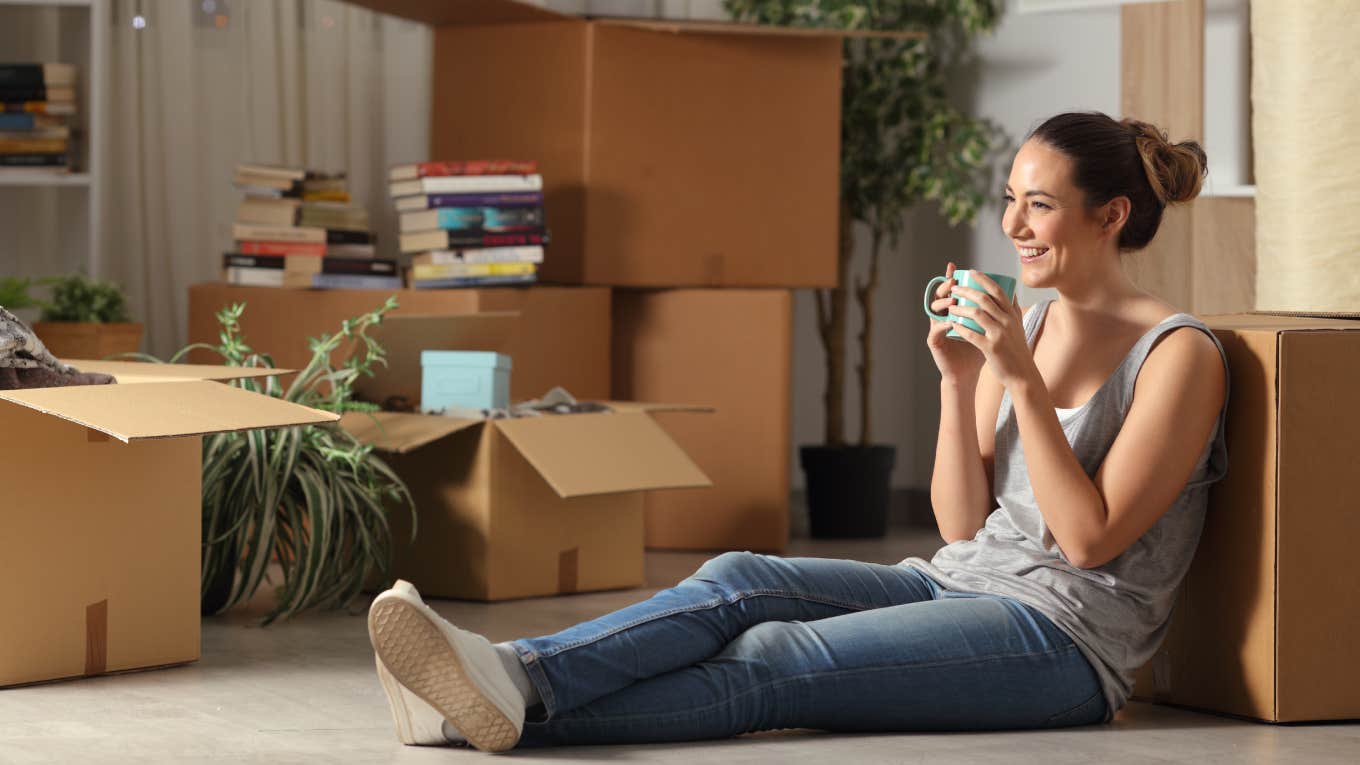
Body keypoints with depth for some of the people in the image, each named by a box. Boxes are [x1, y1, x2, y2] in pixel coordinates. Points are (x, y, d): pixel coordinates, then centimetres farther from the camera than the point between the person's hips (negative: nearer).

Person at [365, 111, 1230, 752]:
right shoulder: (1023, 325, 15)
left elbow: (1089, 539, -14)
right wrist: (958, 380, -4)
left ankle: (519, 707, -43)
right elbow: (963, 522, 10)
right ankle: (509, 676, -40)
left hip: (1064, 632, -7)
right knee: (738, 582, -21)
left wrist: (1023, 380, -18)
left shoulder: (1181, 355, -8)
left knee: (773, 663, -28)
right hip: (957, 584, 7)